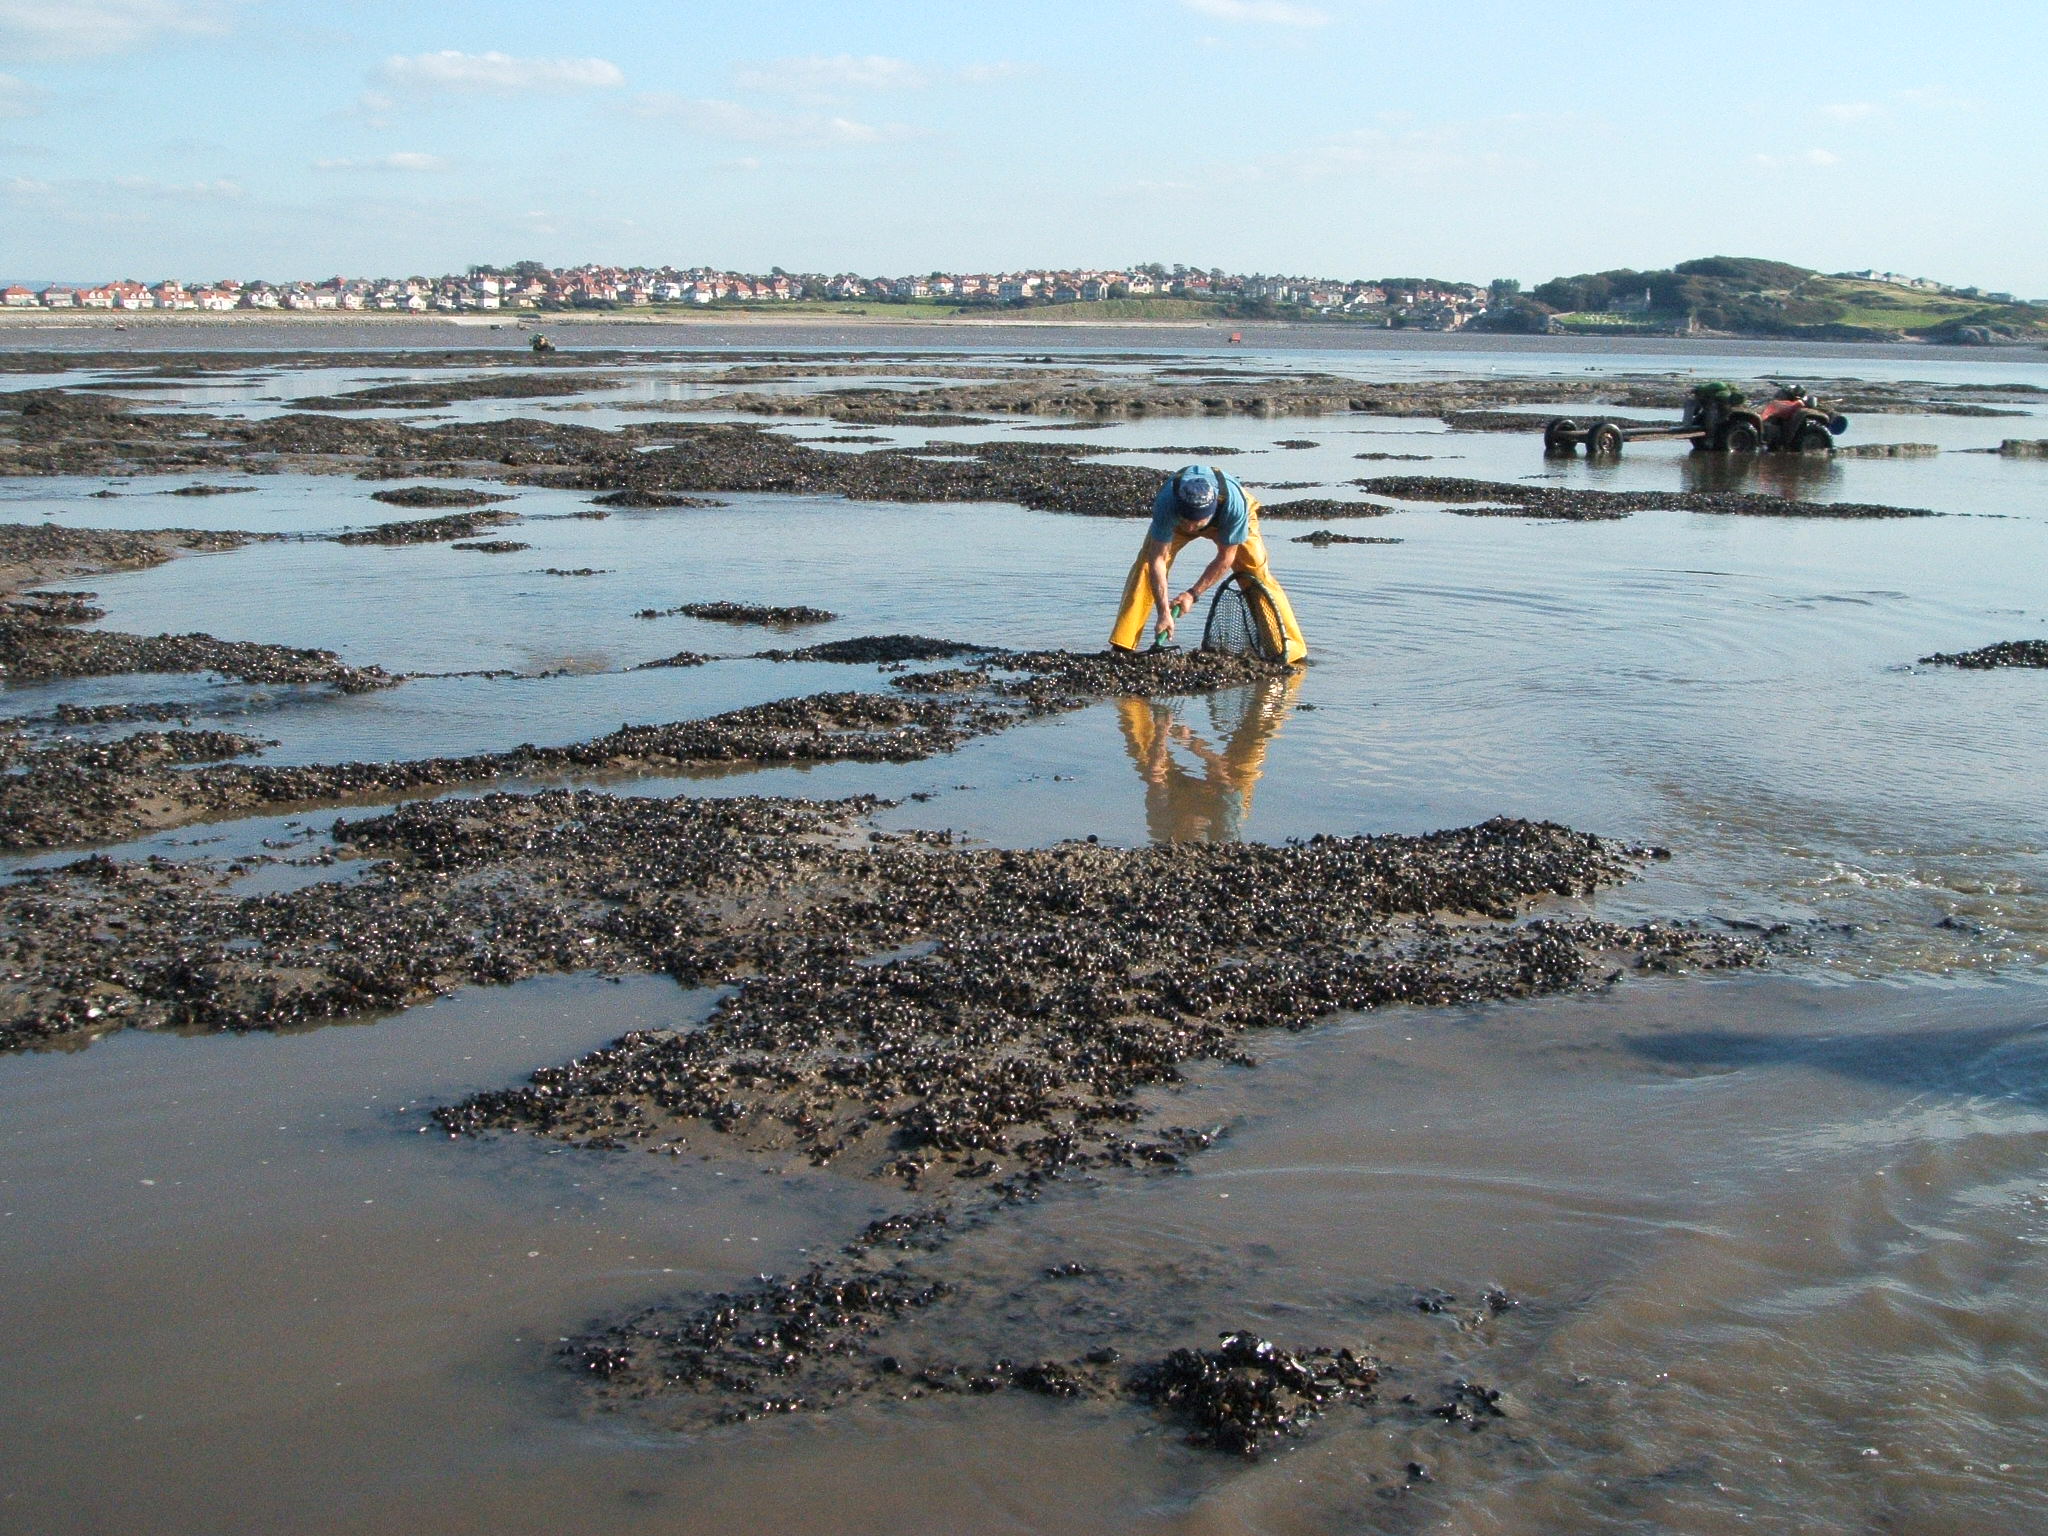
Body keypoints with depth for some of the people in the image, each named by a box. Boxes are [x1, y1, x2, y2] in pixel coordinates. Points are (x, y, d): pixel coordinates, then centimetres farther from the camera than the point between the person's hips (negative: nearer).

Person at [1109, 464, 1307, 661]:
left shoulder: (1235, 504, -44)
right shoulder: (1166, 503, -44)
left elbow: (1226, 558, -30)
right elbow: (1157, 558, -38)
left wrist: (1193, 594, -28)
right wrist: (1163, 612, -43)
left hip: (1227, 523, 0)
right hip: (1174, 517, 1)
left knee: (1257, 573, -14)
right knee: (1146, 567, -17)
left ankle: (1289, 651, -4)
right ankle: (1122, 648, -13)